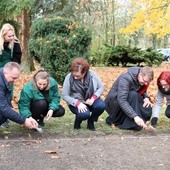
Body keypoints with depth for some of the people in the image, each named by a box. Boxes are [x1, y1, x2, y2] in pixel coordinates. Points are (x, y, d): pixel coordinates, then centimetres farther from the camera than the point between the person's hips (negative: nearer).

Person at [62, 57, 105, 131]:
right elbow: (65, 95, -14)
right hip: (76, 103, -3)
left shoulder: (92, 74, -14)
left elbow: (101, 87, -5)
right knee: (85, 114, -33)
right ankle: (77, 122, 6)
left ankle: (91, 121, 3)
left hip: (90, 100, 3)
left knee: (101, 105, -28)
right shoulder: (69, 78, -19)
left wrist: (93, 98, -21)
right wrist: (78, 103, -26)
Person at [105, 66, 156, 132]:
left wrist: (146, 97, -15)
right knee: (133, 95, -32)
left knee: (147, 109, -15)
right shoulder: (125, 79, -27)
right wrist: (135, 116, -47)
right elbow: (121, 100, -37)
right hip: (113, 103, -8)